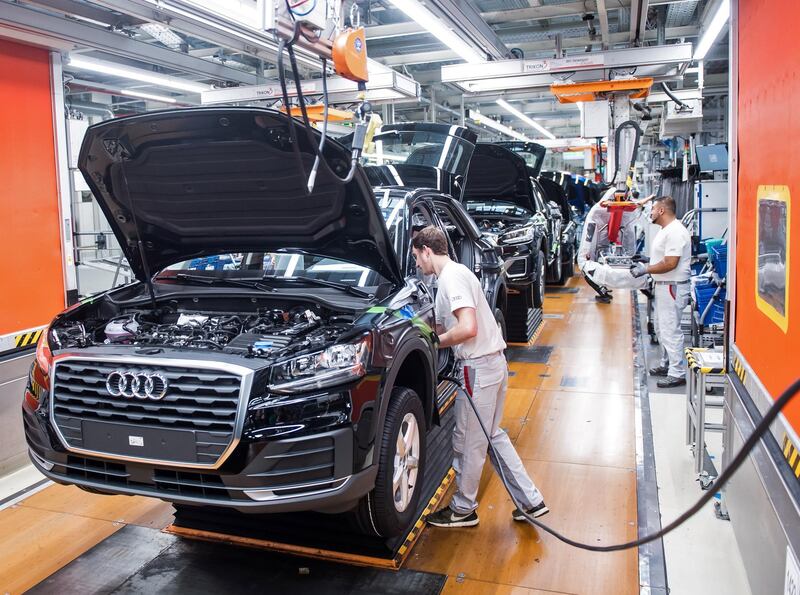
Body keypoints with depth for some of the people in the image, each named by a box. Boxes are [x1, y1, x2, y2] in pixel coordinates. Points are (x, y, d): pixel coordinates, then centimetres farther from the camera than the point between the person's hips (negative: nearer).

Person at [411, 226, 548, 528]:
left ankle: (463, 509, 22)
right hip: (494, 362, 10)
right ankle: (530, 500, 25)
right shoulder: (454, 274, 16)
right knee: (492, 435, 19)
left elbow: (467, 328, -26)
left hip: (479, 366, -10)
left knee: (468, 442, 5)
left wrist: (434, 342, -12)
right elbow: (443, 327, 20)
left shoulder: (452, 277, -15)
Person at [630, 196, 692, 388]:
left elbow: (670, 263, -25)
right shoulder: (665, 230, 15)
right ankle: (667, 364, 32)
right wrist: (645, 265, 11)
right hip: (663, 286, 11)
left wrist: (646, 270, -16)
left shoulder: (675, 232, -20)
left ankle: (678, 373, -3)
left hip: (673, 287, -11)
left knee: (670, 330, -9)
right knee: (662, 328, 20)